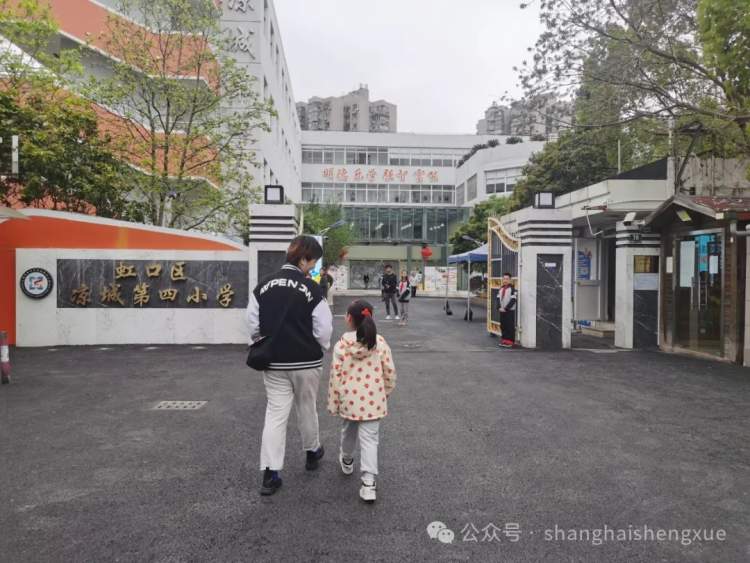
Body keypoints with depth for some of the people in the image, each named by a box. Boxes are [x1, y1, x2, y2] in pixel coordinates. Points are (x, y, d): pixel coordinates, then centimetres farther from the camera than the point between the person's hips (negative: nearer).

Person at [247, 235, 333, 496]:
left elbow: (253, 324, 4)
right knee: (307, 409, 18)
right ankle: (312, 452, 40)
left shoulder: (262, 287, -1)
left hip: (273, 363, 3)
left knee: (275, 413, 7)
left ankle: (270, 473, 5)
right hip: (306, 363, -3)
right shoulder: (312, 289, -16)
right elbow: (323, 330, -14)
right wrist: (320, 349, 7)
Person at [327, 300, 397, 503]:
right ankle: (368, 482, -4)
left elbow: (335, 376, -9)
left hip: (350, 400, 0)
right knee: (369, 439, 3)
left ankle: (347, 461, 49)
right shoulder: (380, 342, -6)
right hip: (373, 401, 0)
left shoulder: (341, 345, -10)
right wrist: (386, 392, 16)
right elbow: (389, 371, -1)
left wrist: (333, 403, 2)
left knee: (349, 431, 24)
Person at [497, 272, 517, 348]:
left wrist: (506, 308, -16)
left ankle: (509, 342, 1)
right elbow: (498, 299, 11)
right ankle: (504, 340, 19)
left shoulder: (512, 289, -10)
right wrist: (499, 307, -4)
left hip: (510, 311, -6)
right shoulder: (500, 289, 11)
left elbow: (513, 300, -15)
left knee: (510, 327, -4)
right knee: (503, 326, 10)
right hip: (502, 311, 6)